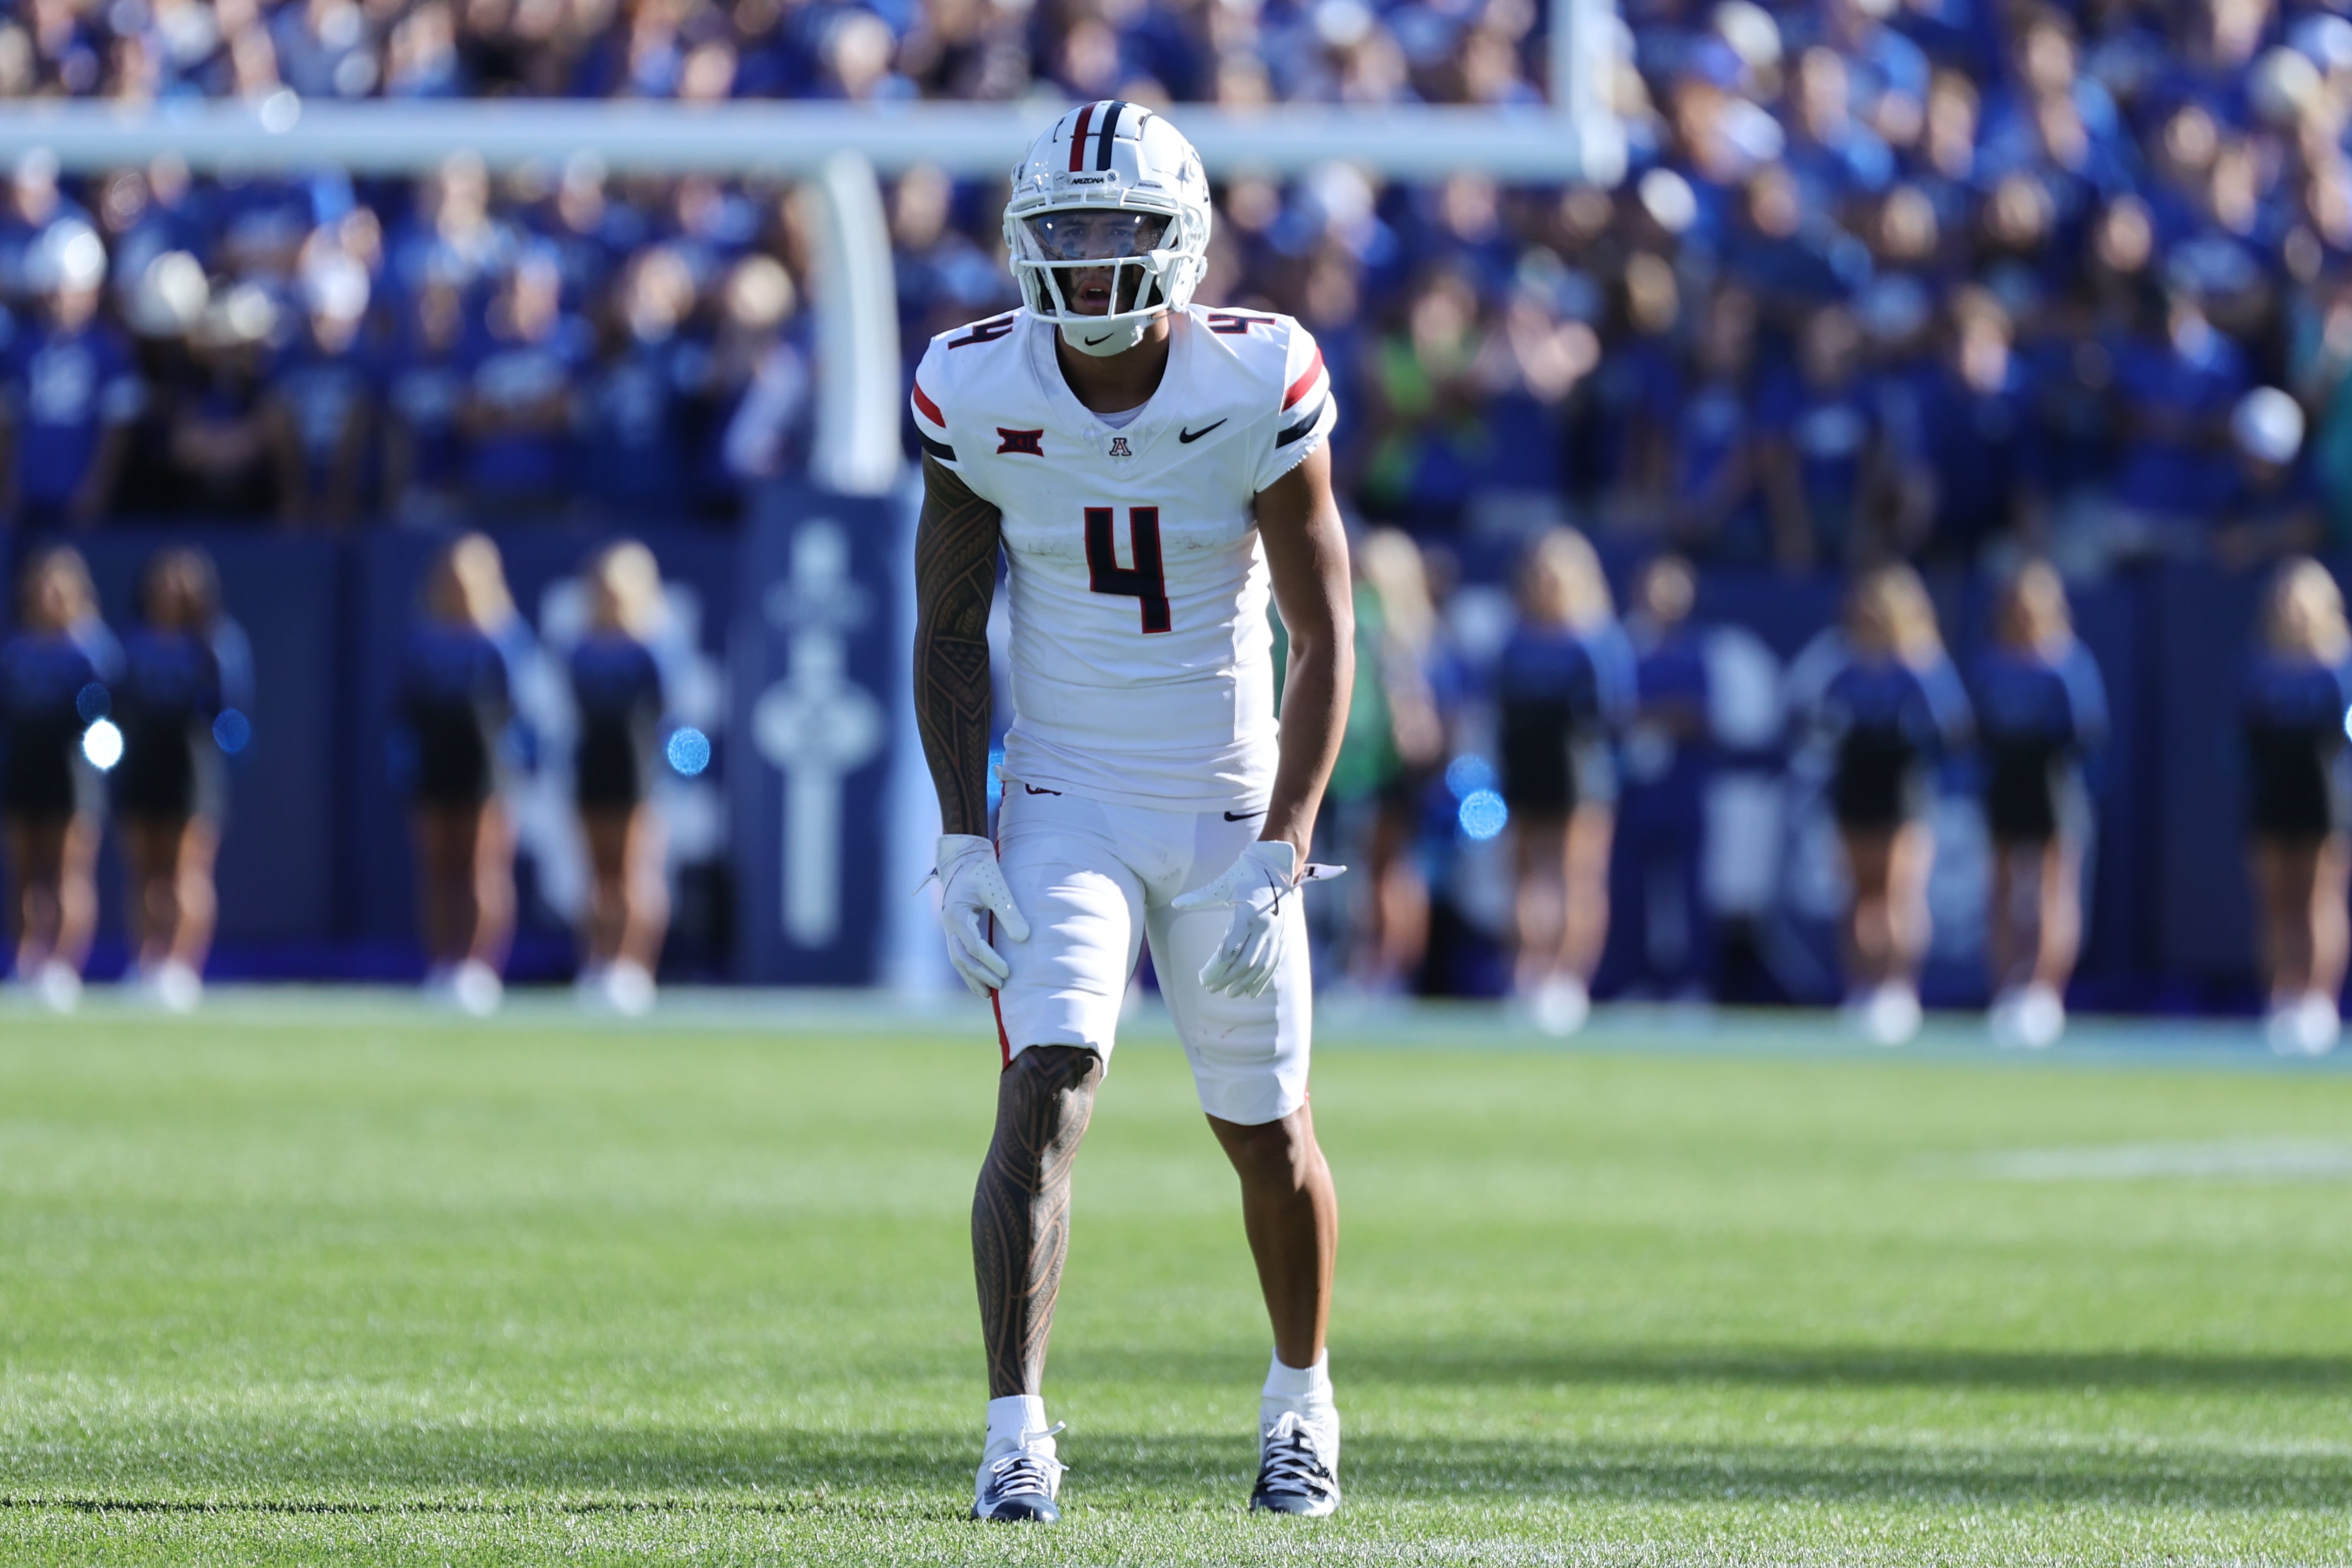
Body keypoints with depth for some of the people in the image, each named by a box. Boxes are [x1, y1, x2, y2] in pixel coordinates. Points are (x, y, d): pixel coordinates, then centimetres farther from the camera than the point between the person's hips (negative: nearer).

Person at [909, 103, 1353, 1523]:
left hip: (1230, 807, 0)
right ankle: (1017, 1434, -19)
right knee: (1047, 1090, -18)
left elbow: (1324, 639, -9)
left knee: (1269, 1133, 10)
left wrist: (1283, 849, -17)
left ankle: (1302, 1397, 35)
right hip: (1065, 802, 0)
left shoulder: (1261, 385, -14)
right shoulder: (979, 393, -10)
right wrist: (964, 841, -7)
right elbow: (949, 630, 1)